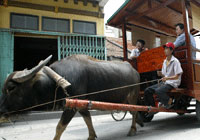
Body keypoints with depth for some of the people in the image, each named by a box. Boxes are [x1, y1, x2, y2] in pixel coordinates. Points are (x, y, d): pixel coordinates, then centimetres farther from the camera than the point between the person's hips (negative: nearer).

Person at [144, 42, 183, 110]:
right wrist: (161, 74, -6)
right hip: (164, 82, 7)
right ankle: (152, 107, 5)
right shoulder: (165, 61, 12)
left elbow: (177, 76, -14)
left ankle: (169, 101, -6)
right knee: (147, 90, -6)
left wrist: (167, 78, -29)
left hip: (172, 83, -7)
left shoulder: (175, 61, -11)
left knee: (158, 91, -32)